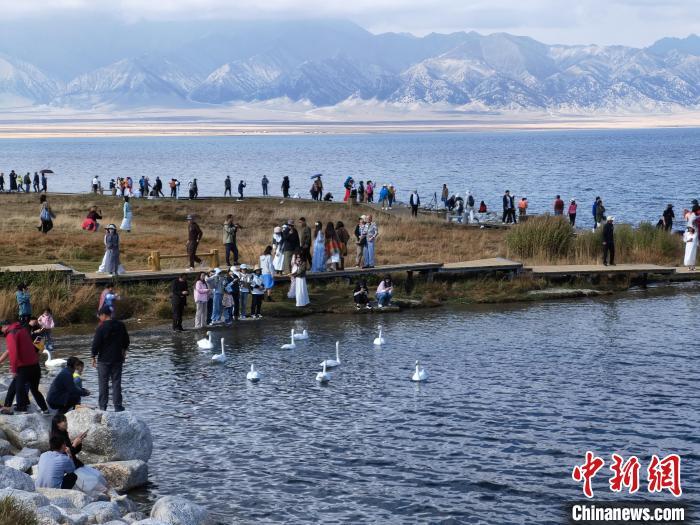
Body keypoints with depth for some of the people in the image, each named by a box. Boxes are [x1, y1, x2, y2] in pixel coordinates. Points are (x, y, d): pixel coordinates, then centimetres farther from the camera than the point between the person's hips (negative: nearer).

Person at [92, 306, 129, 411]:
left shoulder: (101, 328, -15)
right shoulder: (121, 326, 2)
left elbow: (96, 344, -14)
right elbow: (126, 341, 14)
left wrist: (93, 357, -2)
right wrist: (124, 351, 29)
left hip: (104, 359, -4)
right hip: (117, 359, 4)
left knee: (103, 384, 4)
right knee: (116, 382, 7)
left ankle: (103, 406, 5)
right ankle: (118, 406, 4)